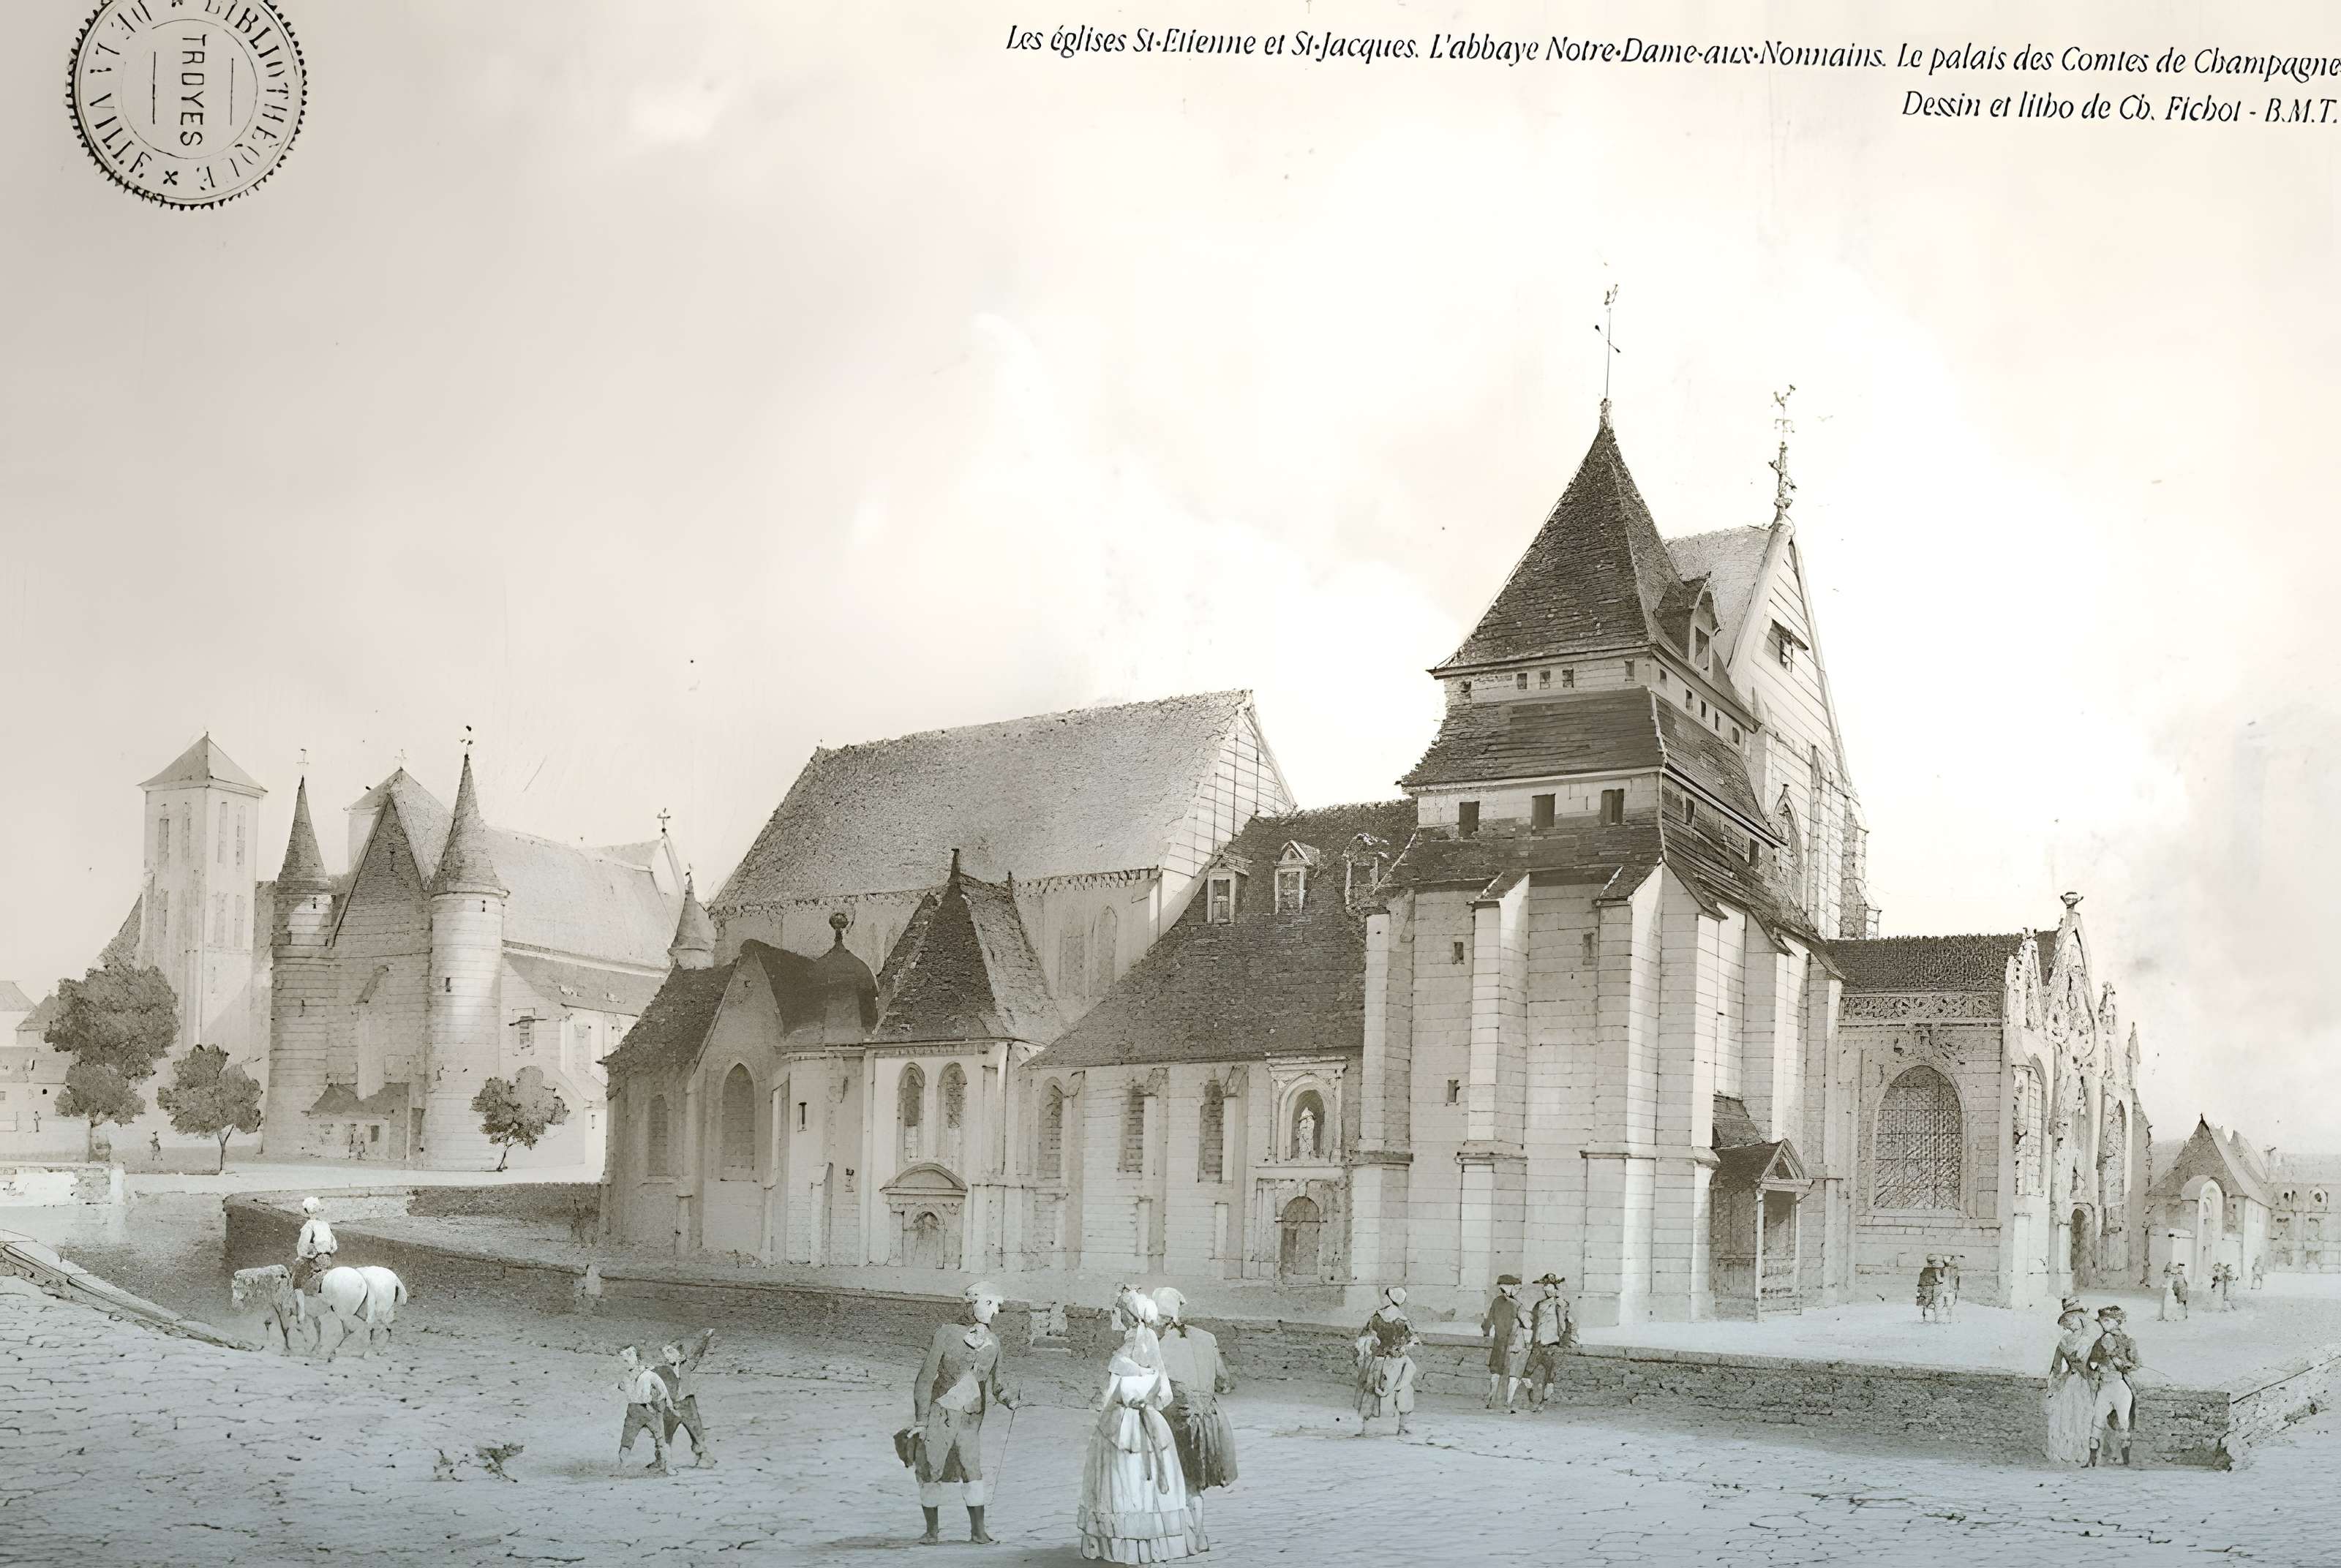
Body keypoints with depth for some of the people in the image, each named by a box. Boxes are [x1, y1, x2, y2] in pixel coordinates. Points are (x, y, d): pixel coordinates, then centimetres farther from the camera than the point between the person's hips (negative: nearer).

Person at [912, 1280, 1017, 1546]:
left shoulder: (992, 1342, 2)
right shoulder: (946, 1333, -10)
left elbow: (994, 1381, 15)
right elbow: (927, 1375, -9)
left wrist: (1008, 1400, -5)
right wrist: (921, 1419, -11)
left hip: (969, 1420, 3)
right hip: (938, 1412, -3)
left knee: (972, 1471, -6)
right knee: (931, 1472, 2)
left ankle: (978, 1531, 2)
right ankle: (932, 1530, 14)